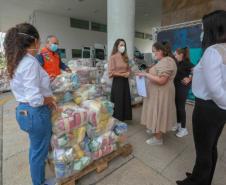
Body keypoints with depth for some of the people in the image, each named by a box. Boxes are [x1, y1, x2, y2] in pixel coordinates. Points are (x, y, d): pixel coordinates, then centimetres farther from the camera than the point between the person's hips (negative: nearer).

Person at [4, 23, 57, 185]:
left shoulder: (17, 61, 6)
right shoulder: (31, 62, -23)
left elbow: (26, 89, 12)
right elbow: (35, 99, -28)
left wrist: (46, 97, 6)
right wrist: (50, 100, -9)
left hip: (23, 110, 10)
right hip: (35, 113, -9)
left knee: (35, 149, 28)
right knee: (39, 151, 13)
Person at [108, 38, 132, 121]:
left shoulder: (125, 57, 11)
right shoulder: (113, 57, -9)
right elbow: (111, 72, -14)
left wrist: (128, 73, -2)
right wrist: (122, 74, -16)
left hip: (125, 81, 7)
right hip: (117, 82, -6)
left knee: (126, 100, 11)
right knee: (118, 101, 2)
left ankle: (124, 118, 28)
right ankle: (117, 119, 19)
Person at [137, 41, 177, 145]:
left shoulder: (166, 61, -20)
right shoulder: (162, 61, 13)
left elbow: (161, 80, -27)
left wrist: (146, 74, -23)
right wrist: (147, 74, 8)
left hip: (161, 93, -10)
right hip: (158, 93, 10)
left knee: (158, 113, 0)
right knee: (157, 113, 18)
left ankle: (158, 139, 15)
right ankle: (156, 131, 35)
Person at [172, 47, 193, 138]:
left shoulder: (186, 62, -14)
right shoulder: (178, 63, 10)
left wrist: (189, 79, -20)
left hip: (183, 87, -8)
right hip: (176, 86, 8)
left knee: (181, 107, -2)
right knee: (177, 106, 15)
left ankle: (184, 128, 12)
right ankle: (178, 124, 31)